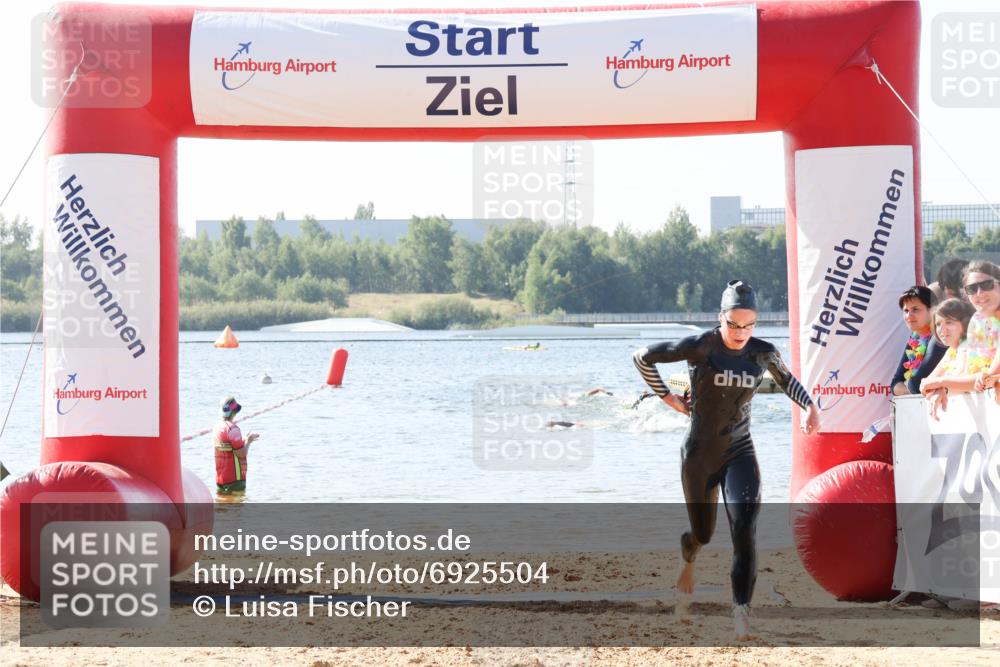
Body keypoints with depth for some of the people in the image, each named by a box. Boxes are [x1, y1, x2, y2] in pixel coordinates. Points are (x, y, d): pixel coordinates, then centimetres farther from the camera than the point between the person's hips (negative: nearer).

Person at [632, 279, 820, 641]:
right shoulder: (702, 346, -15)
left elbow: (785, 378, 18)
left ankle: (741, 612, -17)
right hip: (699, 454, -1)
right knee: (703, 533, 14)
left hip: (740, 453, 1)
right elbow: (643, 357, -8)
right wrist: (668, 398, -5)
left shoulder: (762, 353, -4)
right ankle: (688, 560, 52)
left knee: (744, 532, -18)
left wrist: (808, 405, 1)